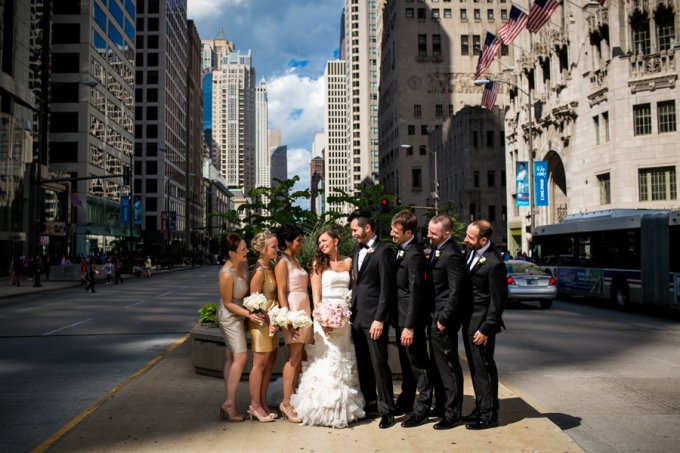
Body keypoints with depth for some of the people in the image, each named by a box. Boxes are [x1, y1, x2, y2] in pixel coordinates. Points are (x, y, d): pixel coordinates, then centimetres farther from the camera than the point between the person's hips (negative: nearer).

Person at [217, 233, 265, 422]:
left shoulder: (244, 262, -9)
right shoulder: (227, 274, -29)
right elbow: (228, 303, -19)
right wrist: (249, 314, -23)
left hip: (238, 315, 8)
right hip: (230, 316, -8)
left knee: (231, 358, 10)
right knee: (240, 356, -9)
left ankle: (227, 403, 18)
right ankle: (229, 403, 0)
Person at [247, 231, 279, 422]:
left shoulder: (270, 267, 7)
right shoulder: (259, 271, -18)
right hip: (261, 320, -8)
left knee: (270, 361, 13)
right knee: (260, 363, 1)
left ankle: (262, 402, 24)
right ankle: (255, 405, 14)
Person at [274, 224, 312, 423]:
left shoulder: (295, 261, 19)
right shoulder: (282, 262, -5)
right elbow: (281, 292, -12)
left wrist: (307, 315, 14)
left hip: (304, 310, 8)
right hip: (292, 310, -8)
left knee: (298, 357, 7)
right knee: (294, 357, -9)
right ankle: (286, 403, -4)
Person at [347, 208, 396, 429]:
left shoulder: (383, 252, -10)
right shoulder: (358, 251, 14)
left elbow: (386, 289, -14)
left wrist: (379, 319, -17)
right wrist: (352, 313, 11)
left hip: (374, 318, -8)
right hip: (357, 317, 8)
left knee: (379, 364, -2)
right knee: (363, 364, 13)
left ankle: (386, 409, 9)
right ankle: (370, 403, 26)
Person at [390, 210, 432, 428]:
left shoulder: (414, 255, -20)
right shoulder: (400, 249, 8)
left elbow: (415, 292, -22)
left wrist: (410, 326, -22)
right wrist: (401, 322, 14)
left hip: (412, 317, -10)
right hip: (401, 316, 10)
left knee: (418, 363, 2)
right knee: (406, 361, 20)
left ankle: (423, 408, 13)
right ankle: (406, 401, 34)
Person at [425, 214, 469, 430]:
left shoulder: (452, 255, -20)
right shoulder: (436, 249, 9)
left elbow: (456, 291, -21)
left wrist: (443, 319, -17)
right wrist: (435, 317, 13)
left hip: (444, 318, -10)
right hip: (435, 315, 10)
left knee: (448, 366, 1)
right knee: (438, 364, 19)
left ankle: (452, 413, 13)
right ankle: (442, 406, 33)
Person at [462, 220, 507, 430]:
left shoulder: (494, 263, -22)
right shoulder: (472, 252, 3)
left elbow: (498, 300, -17)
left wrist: (486, 329, -16)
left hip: (482, 321, -8)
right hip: (469, 319, 9)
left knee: (484, 367, 2)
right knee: (475, 366, 17)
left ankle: (489, 413, 15)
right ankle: (480, 407, 30)